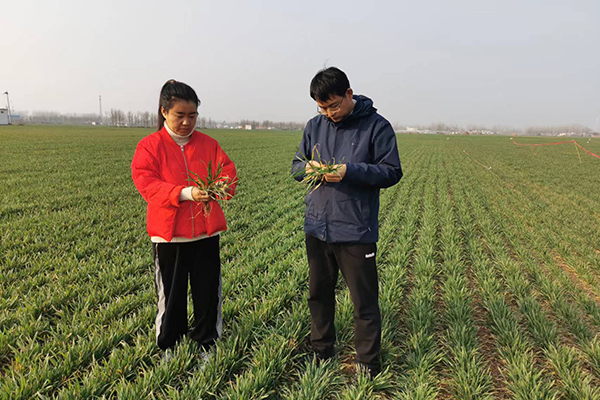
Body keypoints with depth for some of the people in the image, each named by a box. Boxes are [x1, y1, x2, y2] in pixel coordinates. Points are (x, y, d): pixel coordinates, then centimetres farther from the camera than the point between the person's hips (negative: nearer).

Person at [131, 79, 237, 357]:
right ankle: (169, 346, 31)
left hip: (206, 231, 3)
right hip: (169, 232, -2)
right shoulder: (149, 146, -3)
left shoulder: (208, 144, 7)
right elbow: (146, 184, -14)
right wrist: (185, 193, -28)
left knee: (208, 290, 9)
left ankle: (207, 343, 29)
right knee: (170, 292, 10)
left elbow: (227, 170, 2)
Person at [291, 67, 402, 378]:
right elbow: (296, 166, 13)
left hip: (356, 231, -5)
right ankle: (321, 352, 36)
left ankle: (368, 365, 22)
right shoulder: (315, 126, 8)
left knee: (364, 302, 5)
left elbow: (392, 172, -9)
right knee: (319, 293, 17)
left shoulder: (376, 126, -7)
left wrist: (349, 171, -22)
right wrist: (308, 168, -12)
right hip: (317, 227, 5)